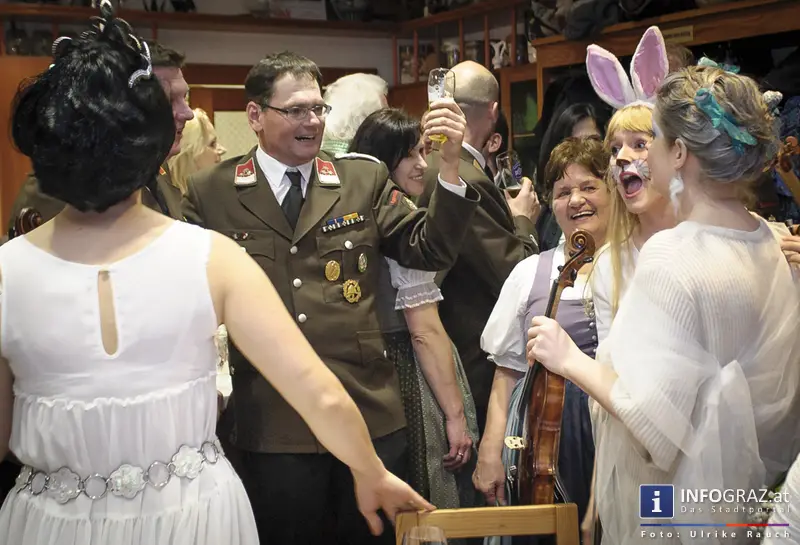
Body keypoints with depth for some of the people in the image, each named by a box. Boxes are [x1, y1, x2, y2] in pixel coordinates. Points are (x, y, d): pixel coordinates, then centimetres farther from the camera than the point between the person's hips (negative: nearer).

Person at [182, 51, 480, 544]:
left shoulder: (365, 180, 6)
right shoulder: (211, 195, 1)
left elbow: (431, 251, -1)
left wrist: (449, 166, -13)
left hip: (371, 415, 2)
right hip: (273, 426, -1)